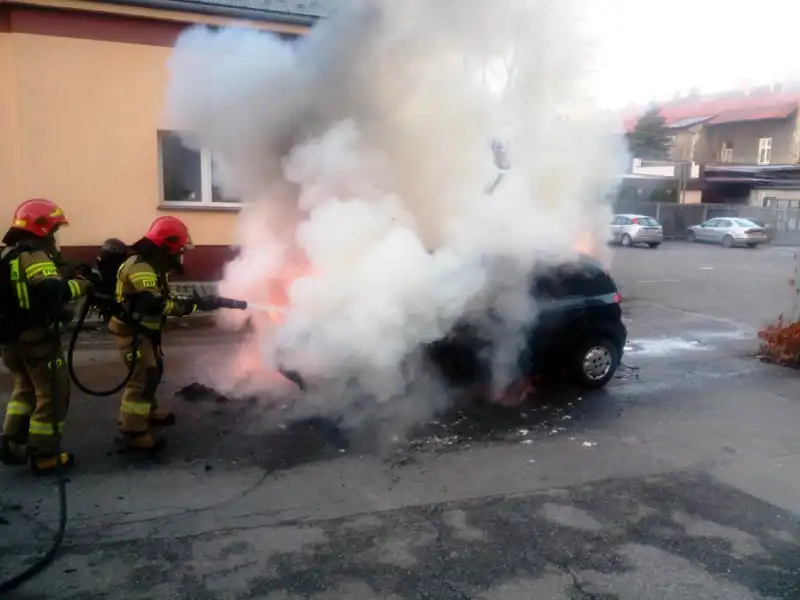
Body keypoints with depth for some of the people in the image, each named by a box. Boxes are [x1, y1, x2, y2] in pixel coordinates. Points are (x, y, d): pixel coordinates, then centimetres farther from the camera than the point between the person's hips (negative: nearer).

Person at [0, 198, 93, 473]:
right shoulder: (33, 255, -18)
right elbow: (50, 290, -34)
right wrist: (80, 285, -20)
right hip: (36, 337, -9)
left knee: (25, 389, 25)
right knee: (53, 394, 2)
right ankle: (43, 455, 7)